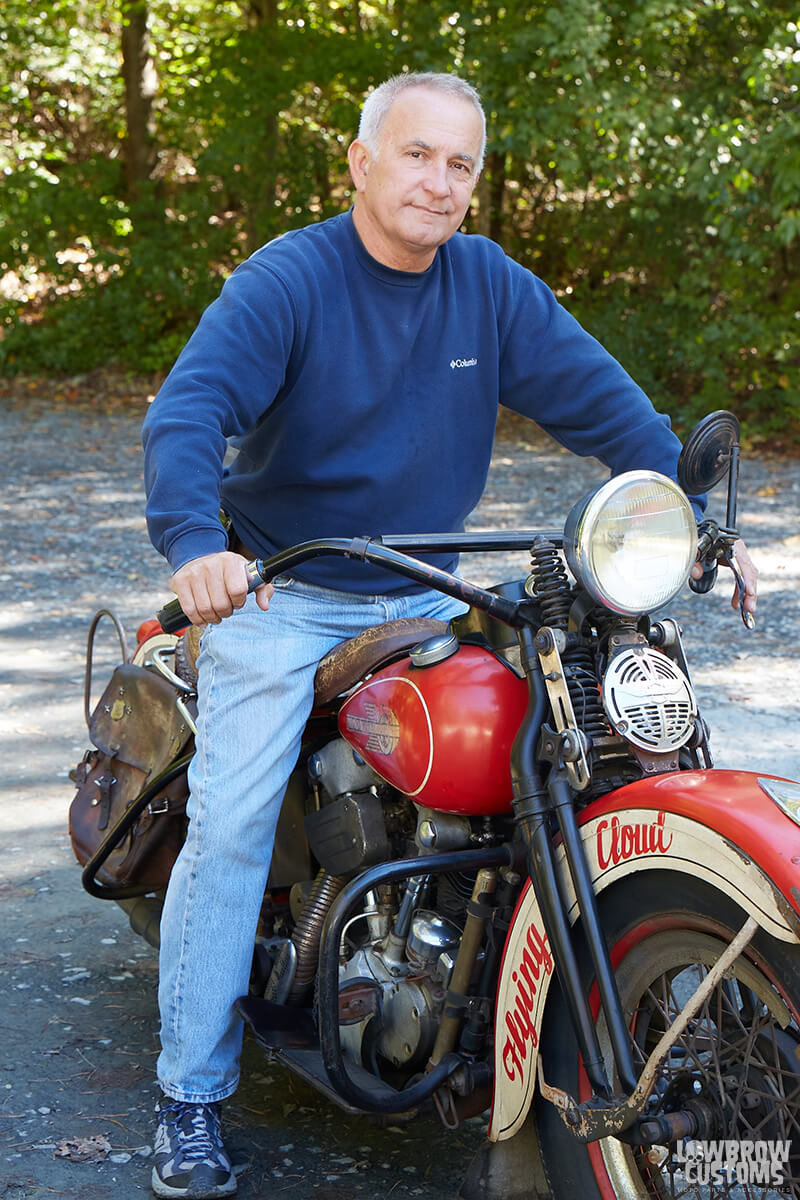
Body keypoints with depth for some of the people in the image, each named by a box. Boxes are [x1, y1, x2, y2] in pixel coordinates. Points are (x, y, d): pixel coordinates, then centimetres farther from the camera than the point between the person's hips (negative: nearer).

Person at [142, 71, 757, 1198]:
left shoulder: (493, 285, 2)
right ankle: (192, 1096, -1)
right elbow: (188, 410, -26)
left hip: (422, 597, 5)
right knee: (232, 826, -12)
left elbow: (602, 399, 2)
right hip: (277, 597, -4)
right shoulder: (285, 281, -13)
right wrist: (195, 542, -45)